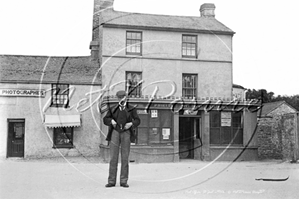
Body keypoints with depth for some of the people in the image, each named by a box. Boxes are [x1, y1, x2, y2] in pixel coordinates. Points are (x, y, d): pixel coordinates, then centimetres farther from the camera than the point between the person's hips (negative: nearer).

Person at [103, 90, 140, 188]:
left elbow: (137, 120, 2)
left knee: (125, 158, -2)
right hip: (115, 133, 1)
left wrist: (131, 123, -18)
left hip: (126, 133, 0)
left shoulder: (131, 109, 8)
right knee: (113, 157, -4)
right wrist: (111, 121, -10)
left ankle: (123, 181, 3)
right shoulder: (113, 109, 10)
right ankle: (111, 181, -1)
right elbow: (105, 119, 11)